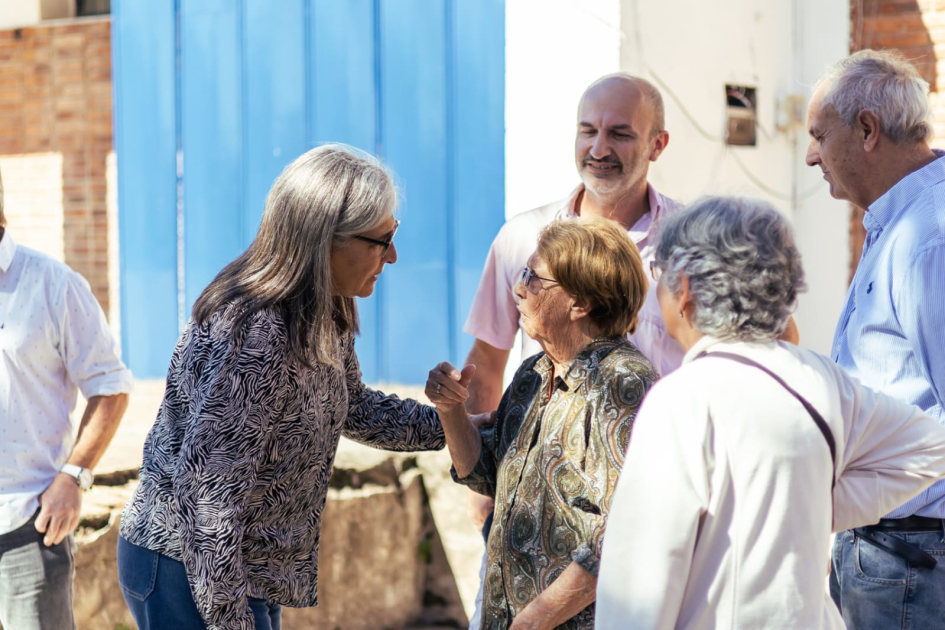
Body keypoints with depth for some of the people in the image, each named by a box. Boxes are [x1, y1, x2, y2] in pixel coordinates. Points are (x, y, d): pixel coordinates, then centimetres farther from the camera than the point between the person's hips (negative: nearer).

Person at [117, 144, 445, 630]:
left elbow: (354, 408, 21)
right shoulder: (254, 332, -28)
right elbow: (206, 488, -29)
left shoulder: (325, 320, 1)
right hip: (187, 571, -9)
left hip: (248, 569, 9)